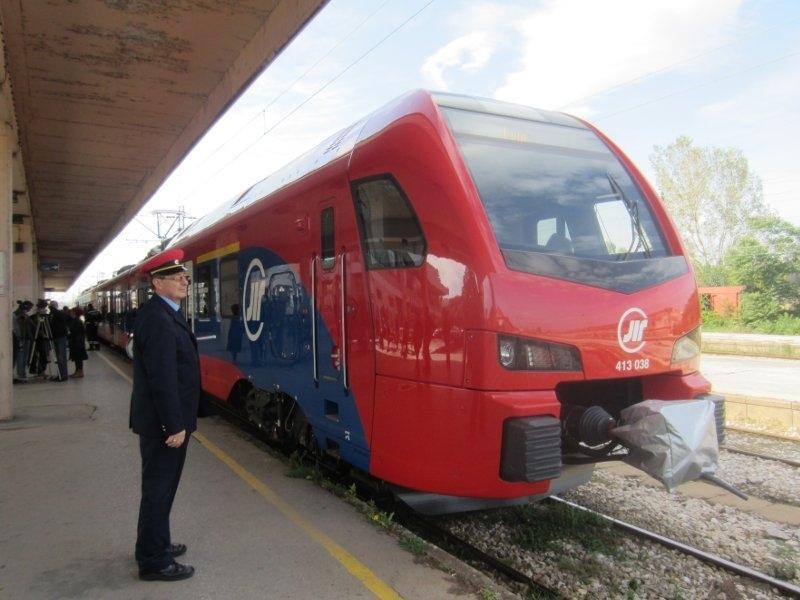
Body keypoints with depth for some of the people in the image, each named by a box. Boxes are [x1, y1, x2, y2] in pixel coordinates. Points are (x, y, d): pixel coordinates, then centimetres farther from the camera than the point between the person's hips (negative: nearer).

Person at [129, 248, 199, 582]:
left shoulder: (165, 314, 11)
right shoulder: (158, 319, -21)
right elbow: (162, 378, -25)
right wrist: (175, 426, -22)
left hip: (162, 421, 10)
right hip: (163, 424, -10)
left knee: (161, 486, 22)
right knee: (159, 488, 2)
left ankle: (154, 545, 38)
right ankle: (154, 562, 15)